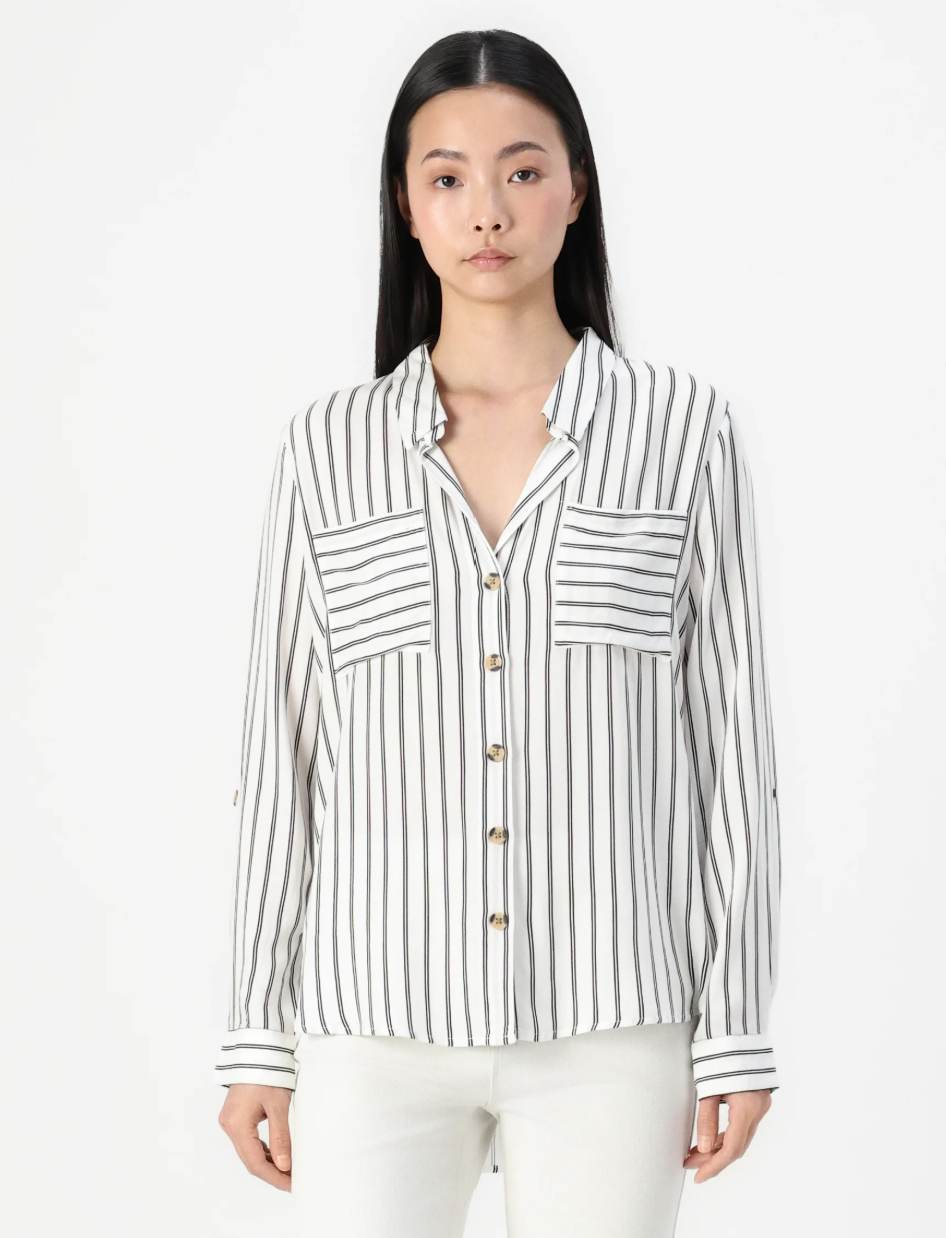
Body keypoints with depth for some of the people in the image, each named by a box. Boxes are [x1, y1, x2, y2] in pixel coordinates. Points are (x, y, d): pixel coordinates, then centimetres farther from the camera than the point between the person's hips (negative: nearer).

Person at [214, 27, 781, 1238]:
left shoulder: (682, 429, 1)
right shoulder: (328, 448, 4)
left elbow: (730, 732, 2)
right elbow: (279, 753, 7)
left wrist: (735, 1029, 0)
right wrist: (255, 1037, 5)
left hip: (610, 1028, -1)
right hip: (375, 1024, 1)